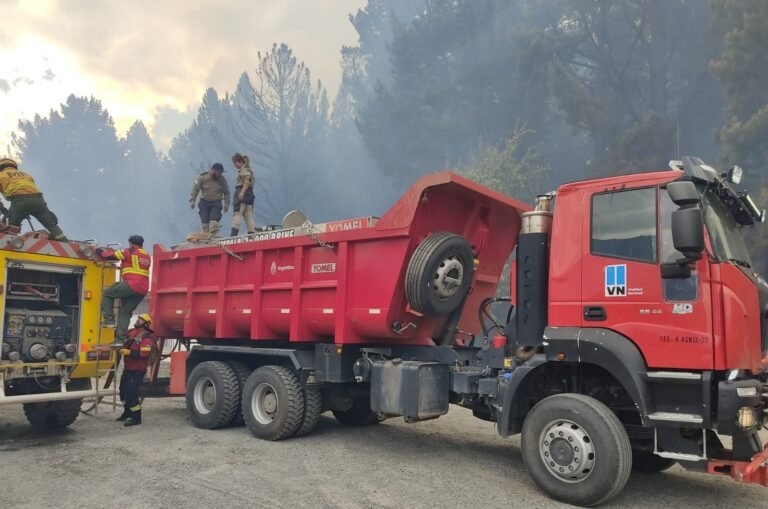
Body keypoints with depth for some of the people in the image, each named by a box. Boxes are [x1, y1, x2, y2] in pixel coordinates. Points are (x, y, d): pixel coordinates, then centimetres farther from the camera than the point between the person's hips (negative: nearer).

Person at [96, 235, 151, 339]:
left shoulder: (130, 252, 1)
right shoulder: (147, 256, 21)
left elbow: (110, 255, 5)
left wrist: (99, 250, 22)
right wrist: (124, 265, 39)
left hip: (132, 285, -7)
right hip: (143, 290, 7)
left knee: (107, 293, 12)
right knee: (125, 311, 12)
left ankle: (109, 319, 2)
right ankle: (120, 338, 5)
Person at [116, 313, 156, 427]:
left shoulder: (146, 337, -18)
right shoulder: (131, 332, 8)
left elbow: (144, 354, -28)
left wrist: (129, 352, -27)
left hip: (137, 370, -9)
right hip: (127, 367, 9)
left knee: (131, 393, -11)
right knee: (123, 390, 20)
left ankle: (136, 417, -1)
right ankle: (127, 412, 39)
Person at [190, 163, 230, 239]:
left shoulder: (222, 180, -3)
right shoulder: (202, 177, -6)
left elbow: (226, 192, 9)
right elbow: (195, 189, 0)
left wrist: (226, 204, 6)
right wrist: (192, 200, -6)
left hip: (216, 203, -1)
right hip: (204, 202, 1)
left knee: (213, 220, -19)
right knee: (205, 221, -1)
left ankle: (212, 237, -26)